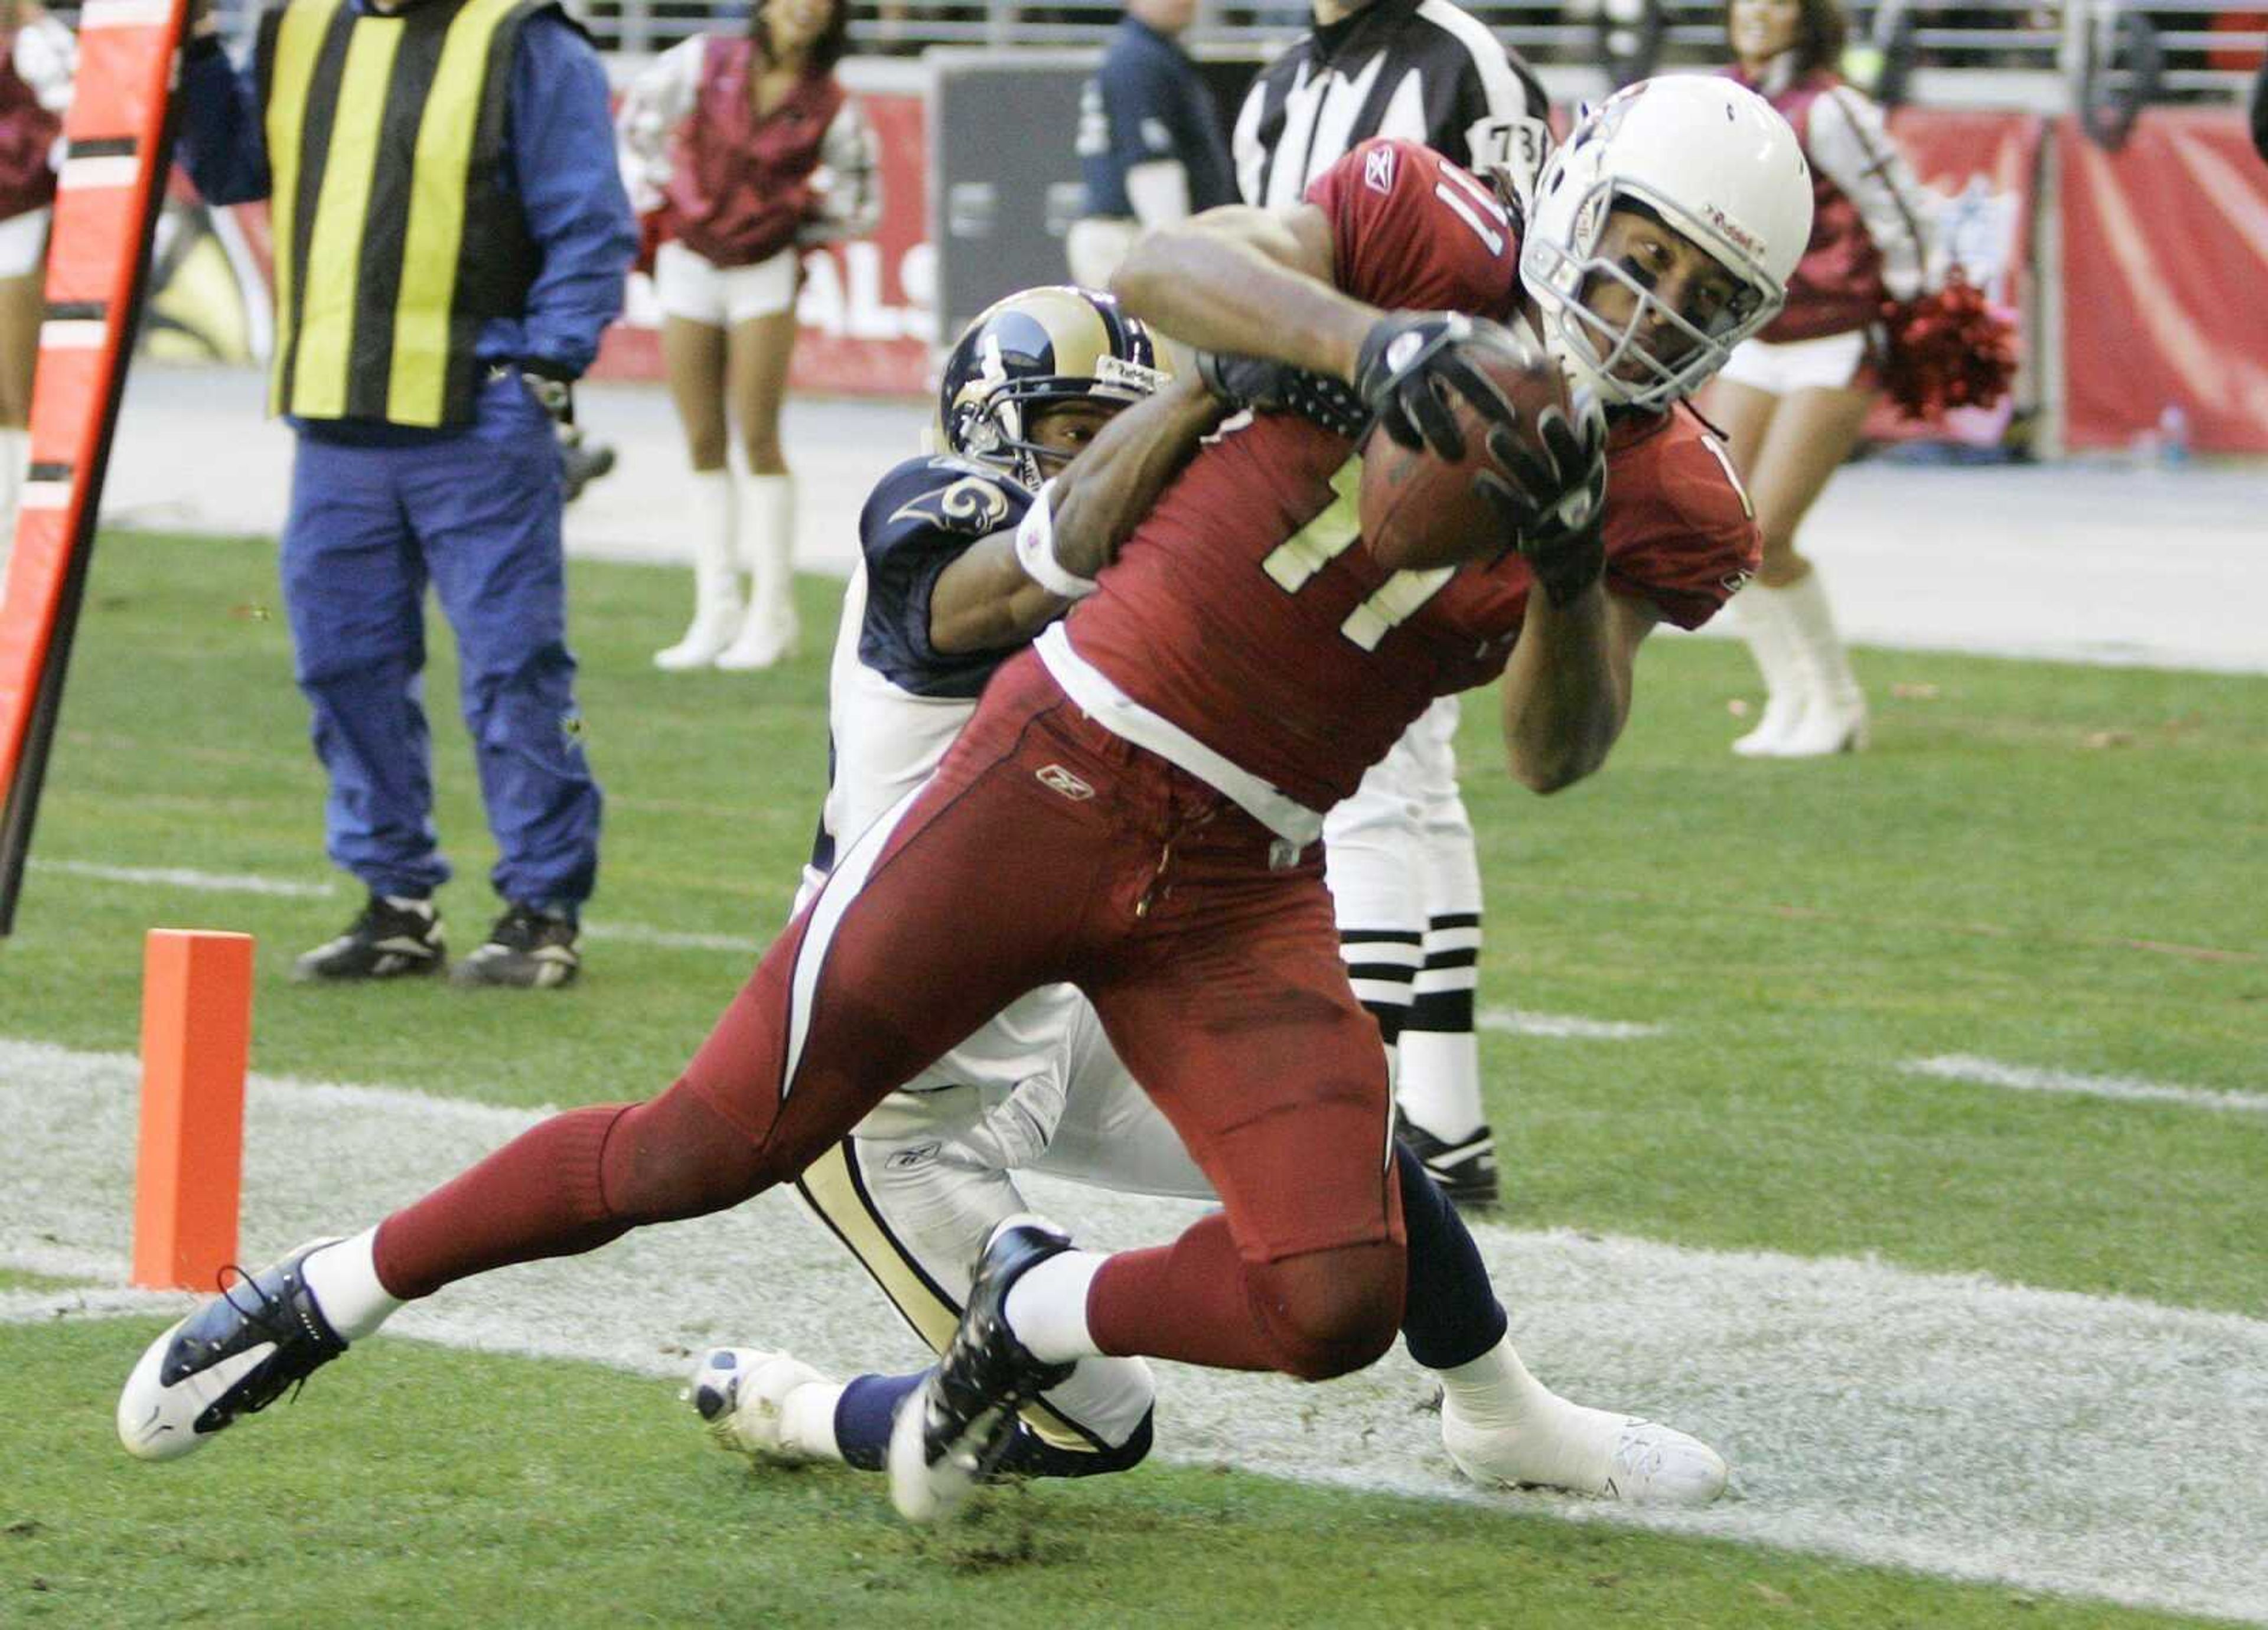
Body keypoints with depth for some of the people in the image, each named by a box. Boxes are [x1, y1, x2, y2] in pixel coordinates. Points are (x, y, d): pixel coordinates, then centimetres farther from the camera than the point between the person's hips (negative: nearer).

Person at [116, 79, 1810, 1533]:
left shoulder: (1658, 503, 0)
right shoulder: (1436, 245, -8)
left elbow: (1554, 756, -8)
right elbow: (1163, 268, -23)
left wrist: (1571, 577, -26)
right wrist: (1365, 338, -39)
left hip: (1242, 900, 3)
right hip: (1063, 769, -3)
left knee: (1335, 1306, -13)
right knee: (712, 1147, -1)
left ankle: (1041, 1316, 18)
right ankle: (320, 1297, 20)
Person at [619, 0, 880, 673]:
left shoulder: (829, 107, -6)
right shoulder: (707, 62, -3)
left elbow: (858, 207, 8)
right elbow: (637, 118, 13)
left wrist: (793, 225, 7)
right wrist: (650, 200, 10)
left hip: (765, 273, -2)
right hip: (687, 264, 2)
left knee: (757, 438, -5)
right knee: (702, 444, 4)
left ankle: (772, 616, 0)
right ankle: (716, 613, 9)